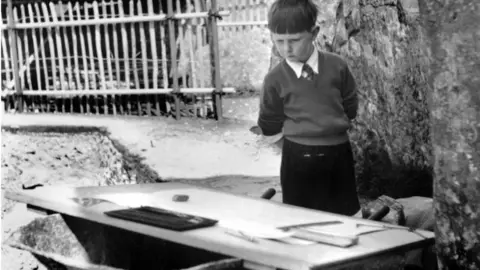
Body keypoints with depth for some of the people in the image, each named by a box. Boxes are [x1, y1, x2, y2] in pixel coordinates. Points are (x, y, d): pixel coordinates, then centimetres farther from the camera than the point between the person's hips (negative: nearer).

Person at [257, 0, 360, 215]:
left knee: (343, 215, 15)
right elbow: (269, 127, 1)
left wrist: (331, 122, 4)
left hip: (338, 152, 2)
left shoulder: (336, 66, -4)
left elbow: (350, 108, 7)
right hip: (299, 157, -1)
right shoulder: (275, 79, -7)